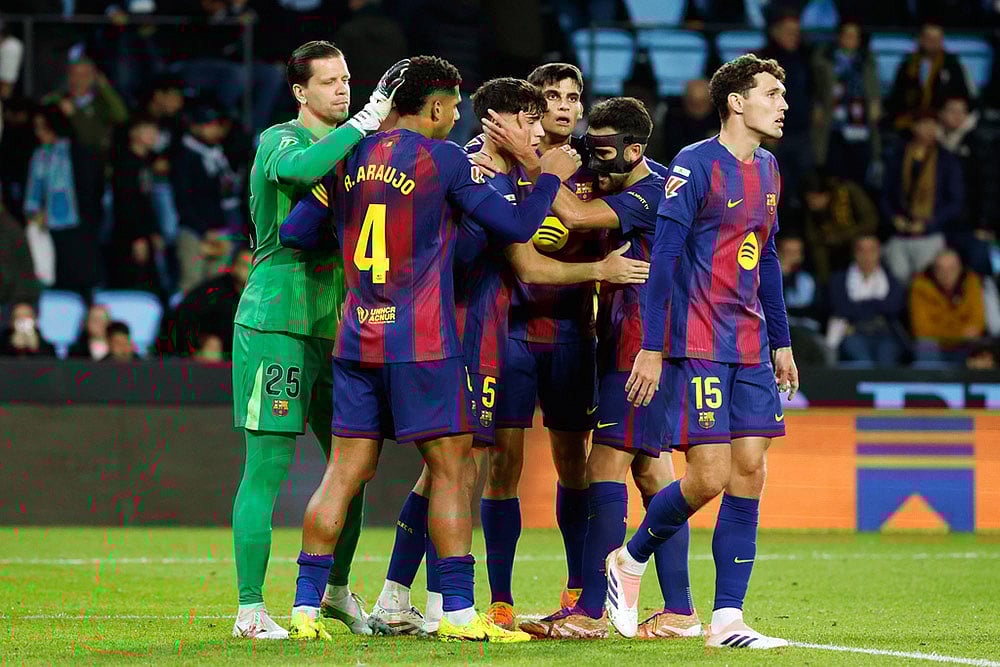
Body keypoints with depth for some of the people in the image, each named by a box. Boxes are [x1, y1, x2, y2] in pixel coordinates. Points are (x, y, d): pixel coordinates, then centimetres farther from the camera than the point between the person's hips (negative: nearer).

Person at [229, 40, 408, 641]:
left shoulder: (347, 147, 17)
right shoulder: (279, 141, -6)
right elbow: (302, 168, -31)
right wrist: (366, 122, -25)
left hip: (332, 325, 8)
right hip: (275, 324, -8)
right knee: (268, 467, -8)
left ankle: (337, 590, 29)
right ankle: (251, 611, -5)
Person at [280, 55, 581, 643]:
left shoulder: (351, 157, 8)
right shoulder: (443, 158, -7)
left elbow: (297, 230, 11)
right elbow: (516, 225, -4)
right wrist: (551, 176, 12)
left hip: (356, 341, 5)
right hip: (422, 343, -5)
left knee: (346, 472, 8)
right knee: (451, 468, 1)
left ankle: (306, 606, 5)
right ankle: (458, 611, -2)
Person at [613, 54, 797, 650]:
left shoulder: (767, 170, 14)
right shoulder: (696, 165, -10)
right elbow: (663, 256, -12)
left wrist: (780, 342, 21)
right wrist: (651, 349, -16)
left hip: (750, 349, 7)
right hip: (698, 347, -7)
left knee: (750, 472, 0)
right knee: (709, 476, -10)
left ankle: (727, 620, 1)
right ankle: (630, 560, 16)